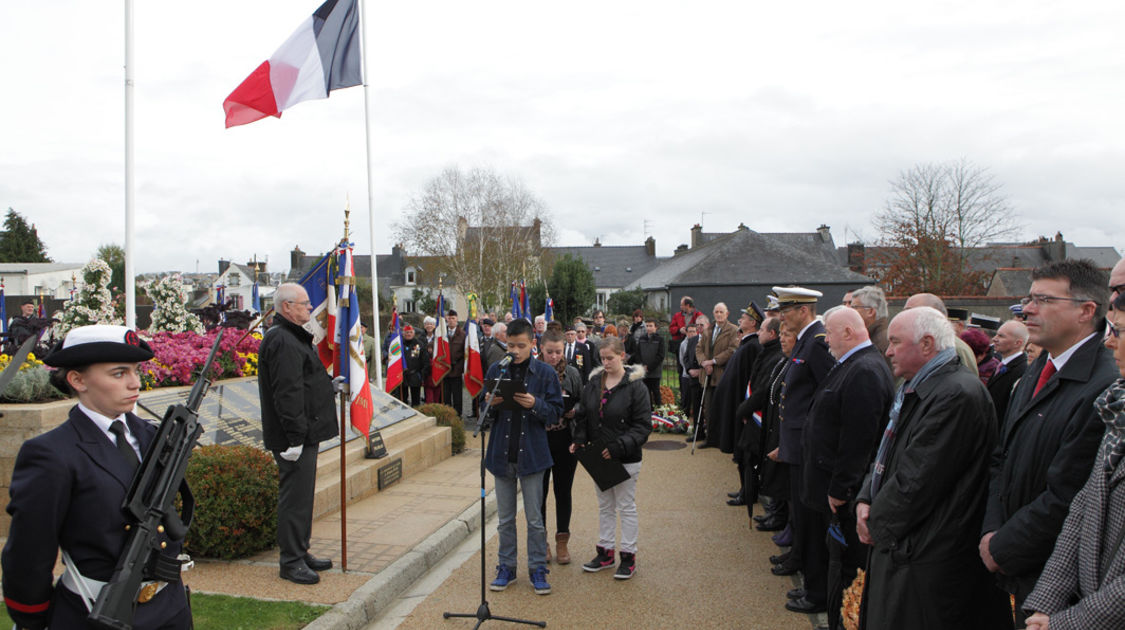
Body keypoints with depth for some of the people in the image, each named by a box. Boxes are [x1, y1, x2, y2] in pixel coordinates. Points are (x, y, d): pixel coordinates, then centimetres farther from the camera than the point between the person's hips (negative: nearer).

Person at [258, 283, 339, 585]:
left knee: (301, 495, 17)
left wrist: (329, 380, 20)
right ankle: (291, 561, 6)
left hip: (304, 433, 11)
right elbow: (287, 393, -24)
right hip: (295, 436, -11)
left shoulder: (293, 337, 18)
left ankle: (300, 553, 28)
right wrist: (294, 436, -25)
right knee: (295, 497, -3)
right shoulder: (282, 341, -18)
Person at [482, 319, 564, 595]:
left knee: (534, 518, 5)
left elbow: (556, 413, -3)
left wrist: (535, 404, -22)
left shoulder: (545, 373, -4)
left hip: (531, 454, -2)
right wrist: (491, 404, -14)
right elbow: (485, 412, 9)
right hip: (501, 454, 3)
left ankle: (537, 568, 18)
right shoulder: (496, 370, 3)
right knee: (505, 517, 13)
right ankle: (507, 567, 26)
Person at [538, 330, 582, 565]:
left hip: (565, 440, 1)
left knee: (563, 491, 10)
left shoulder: (572, 374, 2)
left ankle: (562, 542, 23)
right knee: (539, 492, 6)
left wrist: (573, 412, -12)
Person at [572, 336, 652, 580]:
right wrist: (579, 439, -5)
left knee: (626, 506, 5)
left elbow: (642, 425, -14)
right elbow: (583, 416, 11)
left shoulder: (635, 386, -12)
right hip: (598, 456, 6)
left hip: (626, 459, -5)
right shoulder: (594, 382, 4)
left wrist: (620, 446, -22)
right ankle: (605, 551, 29)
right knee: (604, 506, 17)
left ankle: (628, 555, 17)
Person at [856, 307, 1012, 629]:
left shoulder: (958, 394, -21)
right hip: (895, 546, 9)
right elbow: (886, 454, 17)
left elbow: (917, 481, -22)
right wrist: (865, 501, 1)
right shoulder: (911, 389, 11)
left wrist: (875, 522, -10)